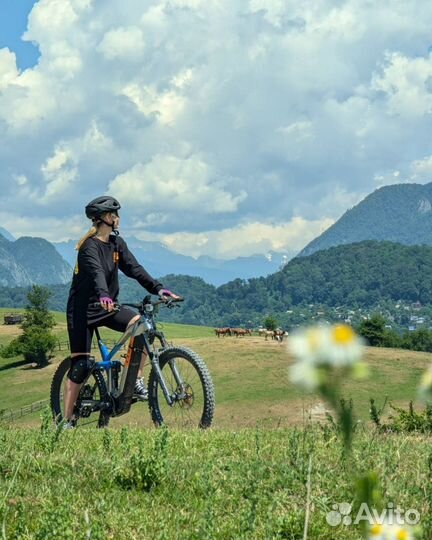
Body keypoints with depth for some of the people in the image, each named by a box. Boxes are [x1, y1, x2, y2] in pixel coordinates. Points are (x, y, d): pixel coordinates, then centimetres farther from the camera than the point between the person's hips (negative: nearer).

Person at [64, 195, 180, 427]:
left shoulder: (116, 243, 5)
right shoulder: (90, 246, -17)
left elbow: (134, 268, -4)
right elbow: (96, 272, -36)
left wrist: (158, 288, -18)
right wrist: (103, 295, -55)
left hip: (107, 306, 6)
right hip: (83, 310, -6)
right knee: (80, 365, -7)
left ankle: (136, 380, -9)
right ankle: (66, 421, 3)